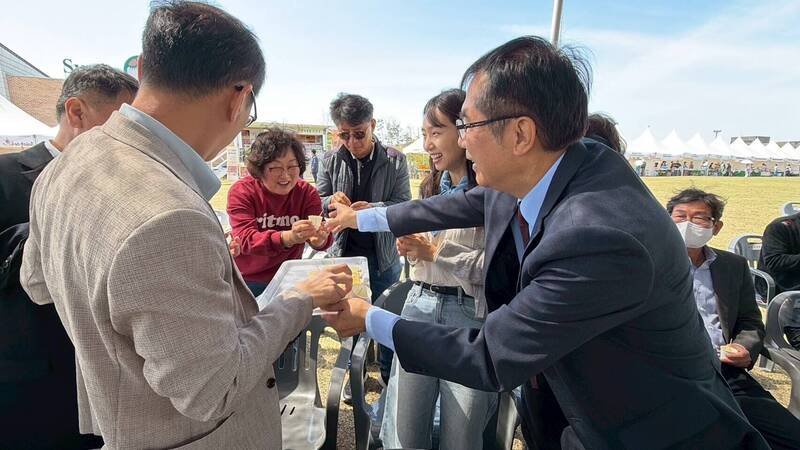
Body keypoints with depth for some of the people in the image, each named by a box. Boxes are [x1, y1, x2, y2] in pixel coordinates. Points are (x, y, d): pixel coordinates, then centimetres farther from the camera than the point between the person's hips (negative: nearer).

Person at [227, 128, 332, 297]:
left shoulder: (307, 192, -7)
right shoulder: (241, 192, -14)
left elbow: (319, 237, -18)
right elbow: (245, 239, -27)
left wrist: (320, 238, -43)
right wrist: (288, 237, -45)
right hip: (248, 281, -2)